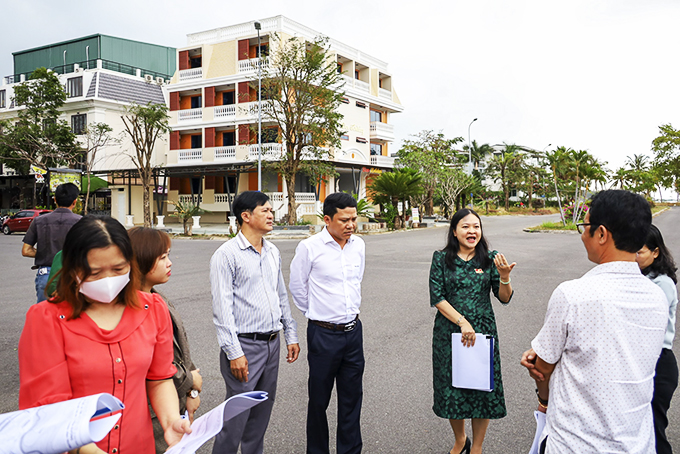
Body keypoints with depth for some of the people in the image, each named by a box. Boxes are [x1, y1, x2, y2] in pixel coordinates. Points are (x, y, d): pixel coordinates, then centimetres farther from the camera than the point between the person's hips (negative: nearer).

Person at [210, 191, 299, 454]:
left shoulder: (273, 252, 11)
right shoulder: (226, 254, -11)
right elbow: (222, 307, -14)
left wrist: (291, 335, 15)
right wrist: (234, 352, -17)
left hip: (272, 343, 7)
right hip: (244, 345, -7)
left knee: (262, 410, 17)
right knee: (237, 414, 0)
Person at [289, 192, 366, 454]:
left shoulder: (359, 245, 4)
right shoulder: (309, 248, -12)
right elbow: (297, 287, -1)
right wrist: (315, 313, 8)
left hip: (353, 331, 5)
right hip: (323, 334, -4)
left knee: (352, 398, 14)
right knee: (319, 400, 9)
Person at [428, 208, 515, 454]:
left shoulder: (489, 258, 1)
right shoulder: (441, 258, -2)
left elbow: (505, 298, -1)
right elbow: (437, 297, -7)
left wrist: (504, 276, -20)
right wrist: (462, 322, -16)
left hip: (483, 332, 1)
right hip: (449, 332, 0)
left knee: (482, 390, 6)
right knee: (451, 389, 10)